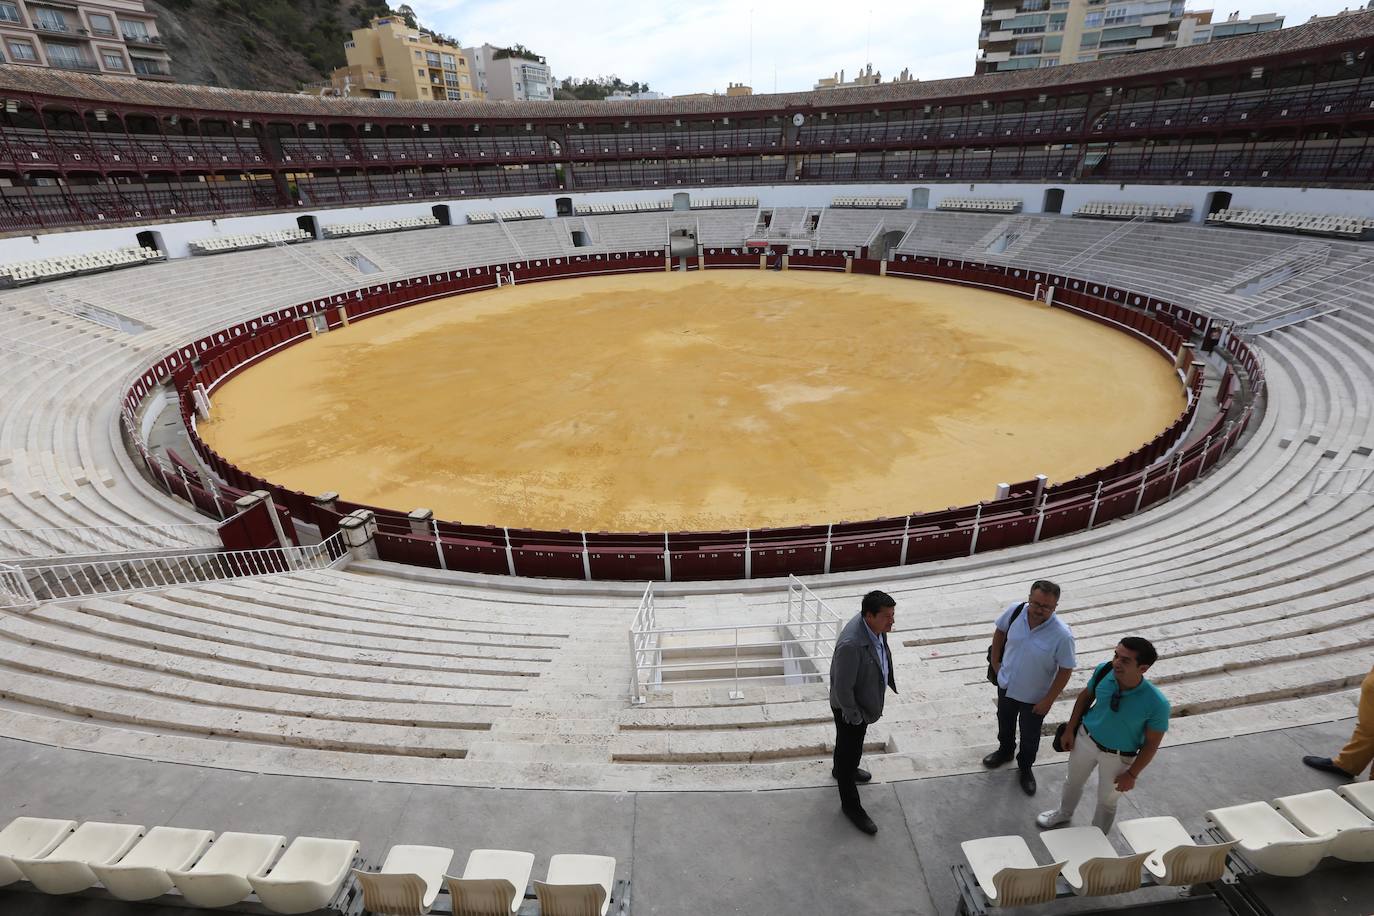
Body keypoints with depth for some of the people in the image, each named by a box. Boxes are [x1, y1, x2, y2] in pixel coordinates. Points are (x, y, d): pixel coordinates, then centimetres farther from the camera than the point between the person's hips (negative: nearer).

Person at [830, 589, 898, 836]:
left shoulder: (876, 626, -15)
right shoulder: (851, 644, -41)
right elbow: (842, 687, -30)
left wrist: (889, 681, 18)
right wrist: (854, 717, -18)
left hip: (866, 701, 8)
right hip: (850, 707, -8)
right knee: (849, 752, 13)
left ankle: (841, 769, 59)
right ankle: (850, 805, 34)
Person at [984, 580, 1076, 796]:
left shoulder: (1062, 635, -31)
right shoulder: (1014, 611, -23)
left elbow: (1065, 670, -18)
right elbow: (999, 632, 0)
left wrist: (1048, 700, -13)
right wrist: (995, 661, 1)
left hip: (1034, 697, -3)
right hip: (1006, 685, 3)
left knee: (1030, 737, 20)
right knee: (1005, 723, 28)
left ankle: (1025, 768, 48)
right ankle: (1005, 750, 57)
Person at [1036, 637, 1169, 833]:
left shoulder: (1157, 704, -34)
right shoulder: (1103, 671, -26)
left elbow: (1151, 744, -17)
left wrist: (1132, 774, -9)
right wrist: (1070, 729, 2)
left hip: (1118, 757, -3)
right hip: (1086, 738, 3)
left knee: (1107, 800, 23)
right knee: (1073, 781, 28)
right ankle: (1063, 813, 58)